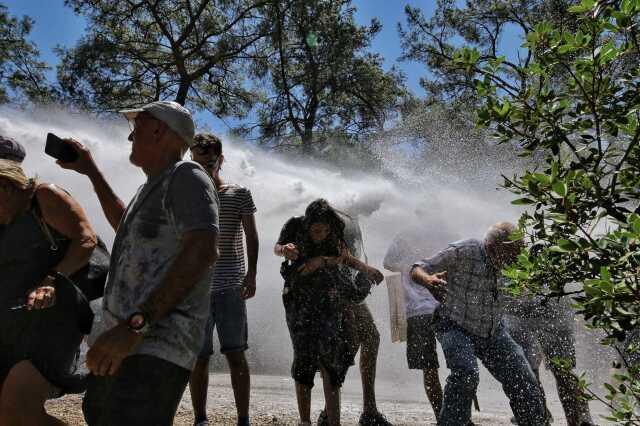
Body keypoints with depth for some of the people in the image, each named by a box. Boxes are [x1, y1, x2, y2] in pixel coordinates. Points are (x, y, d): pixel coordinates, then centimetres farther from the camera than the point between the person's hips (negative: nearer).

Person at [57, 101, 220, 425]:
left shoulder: (186, 176, -9)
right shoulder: (154, 186, 21)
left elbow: (203, 250, -25)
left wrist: (136, 325, -28)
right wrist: (91, 171, 42)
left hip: (156, 348, -10)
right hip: (119, 339, 10)